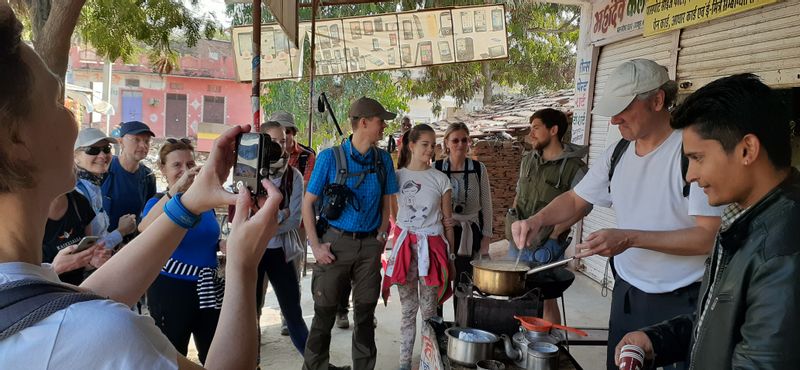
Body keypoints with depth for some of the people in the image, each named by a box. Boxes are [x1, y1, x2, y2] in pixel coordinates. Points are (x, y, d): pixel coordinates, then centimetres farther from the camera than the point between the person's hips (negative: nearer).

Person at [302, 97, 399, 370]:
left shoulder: (383, 160, 4)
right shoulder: (330, 157, -6)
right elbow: (308, 203, -2)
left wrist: (381, 236, 1)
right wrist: (315, 245, -8)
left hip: (369, 245, 3)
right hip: (335, 243, -3)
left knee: (365, 313, 11)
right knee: (325, 312, 4)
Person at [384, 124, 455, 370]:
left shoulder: (440, 179, 1)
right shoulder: (397, 177, 1)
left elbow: (448, 221, 5)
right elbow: (391, 217, 5)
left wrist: (450, 255, 5)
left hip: (432, 246, 0)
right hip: (405, 245, 1)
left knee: (429, 309, 2)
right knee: (408, 308, 8)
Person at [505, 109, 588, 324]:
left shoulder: (574, 167, -10)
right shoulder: (528, 160, 10)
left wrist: (555, 234, -14)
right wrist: (513, 218, 9)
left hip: (545, 247, -6)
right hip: (518, 242, 6)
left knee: (547, 300, 4)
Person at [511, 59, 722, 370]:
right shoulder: (618, 154, 2)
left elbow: (709, 236, -21)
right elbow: (576, 200, 12)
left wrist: (630, 238, -27)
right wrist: (537, 220, -7)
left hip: (681, 301, -6)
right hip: (627, 293, 6)